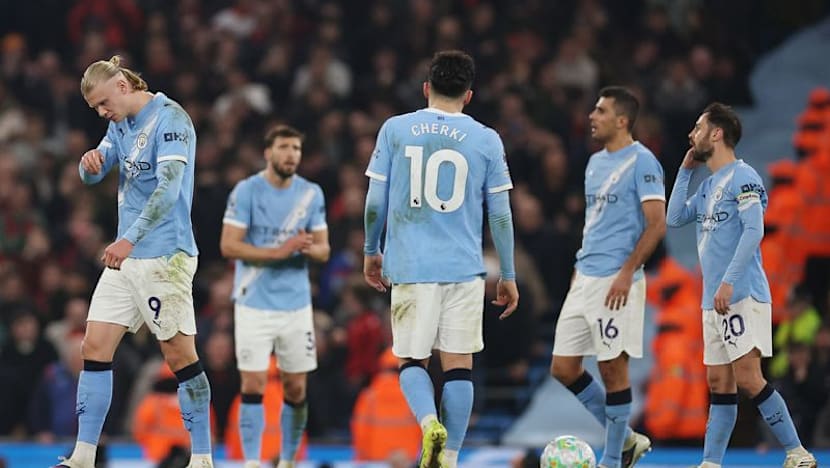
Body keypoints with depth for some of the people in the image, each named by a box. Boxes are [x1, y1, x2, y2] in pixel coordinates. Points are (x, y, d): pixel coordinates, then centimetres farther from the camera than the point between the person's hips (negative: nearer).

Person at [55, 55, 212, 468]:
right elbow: (92, 175, 16)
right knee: (95, 348, 2)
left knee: (180, 355, -4)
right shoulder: (121, 124, 13)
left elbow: (168, 188, -24)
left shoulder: (170, 119, -14)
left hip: (164, 257, -8)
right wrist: (90, 162, -10)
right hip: (125, 257, 8)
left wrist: (129, 240, -33)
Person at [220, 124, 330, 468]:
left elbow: (323, 249, 8)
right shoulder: (246, 191, -6)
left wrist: (310, 248, -17)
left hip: (296, 304, 3)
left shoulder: (311, 194, 5)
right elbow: (228, 246, -12)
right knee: (254, 385, -8)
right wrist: (279, 251, -21)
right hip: (254, 304, -3)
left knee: (295, 388, 5)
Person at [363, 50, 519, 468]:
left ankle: (429, 422, -18)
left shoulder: (395, 130, 2)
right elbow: (500, 214, 4)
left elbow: (375, 201, 4)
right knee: (458, 365, 5)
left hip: (409, 266, 0)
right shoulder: (486, 140, 2)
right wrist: (508, 276, 12)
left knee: (411, 361, 10)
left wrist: (371, 252, 19)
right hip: (464, 269, 0)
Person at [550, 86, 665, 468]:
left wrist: (626, 273, -19)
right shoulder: (595, 163, 16)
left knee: (613, 368, -3)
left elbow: (656, 224, -15)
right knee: (563, 368, 6)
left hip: (616, 283, -9)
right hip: (585, 280, 9)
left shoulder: (641, 162, -9)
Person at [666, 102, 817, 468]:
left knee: (748, 380, -14)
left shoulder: (742, 177, -8)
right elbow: (674, 218, 18)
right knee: (719, 384, 6)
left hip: (742, 297, -9)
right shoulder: (707, 186, 19)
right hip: (713, 301, 9)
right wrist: (685, 170, 16)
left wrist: (729, 281, -24)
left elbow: (754, 231, -17)